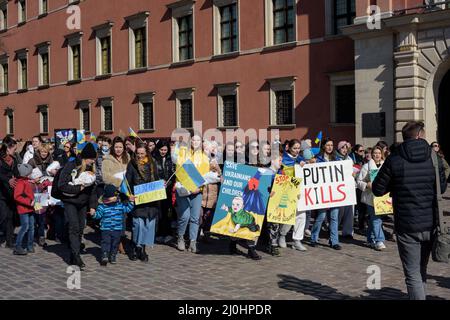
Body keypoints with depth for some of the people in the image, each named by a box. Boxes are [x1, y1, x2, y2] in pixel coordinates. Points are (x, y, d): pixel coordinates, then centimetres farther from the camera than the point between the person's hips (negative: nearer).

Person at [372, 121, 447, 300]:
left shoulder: (394, 160, -10)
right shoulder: (434, 158, -2)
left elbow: (377, 190, -3)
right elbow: (442, 187, 11)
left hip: (407, 227, -3)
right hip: (430, 225, 4)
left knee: (413, 273, 1)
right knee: (421, 270, 21)